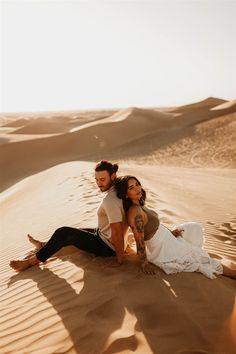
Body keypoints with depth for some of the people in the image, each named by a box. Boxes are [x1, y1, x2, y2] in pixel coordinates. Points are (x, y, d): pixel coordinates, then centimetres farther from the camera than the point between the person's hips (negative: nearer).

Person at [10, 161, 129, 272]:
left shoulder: (110, 201, -31)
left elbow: (117, 233, -29)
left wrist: (120, 258, -18)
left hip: (107, 247, -9)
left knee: (63, 233, -6)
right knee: (74, 232, 25)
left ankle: (33, 260, 10)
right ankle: (44, 245, 44)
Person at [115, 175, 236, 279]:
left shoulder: (139, 204, -1)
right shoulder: (135, 212, -31)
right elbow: (139, 241, -27)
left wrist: (169, 231, 4)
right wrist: (144, 264, -18)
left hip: (166, 238, 9)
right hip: (162, 251, -9)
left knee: (195, 228, 20)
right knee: (201, 259, 2)